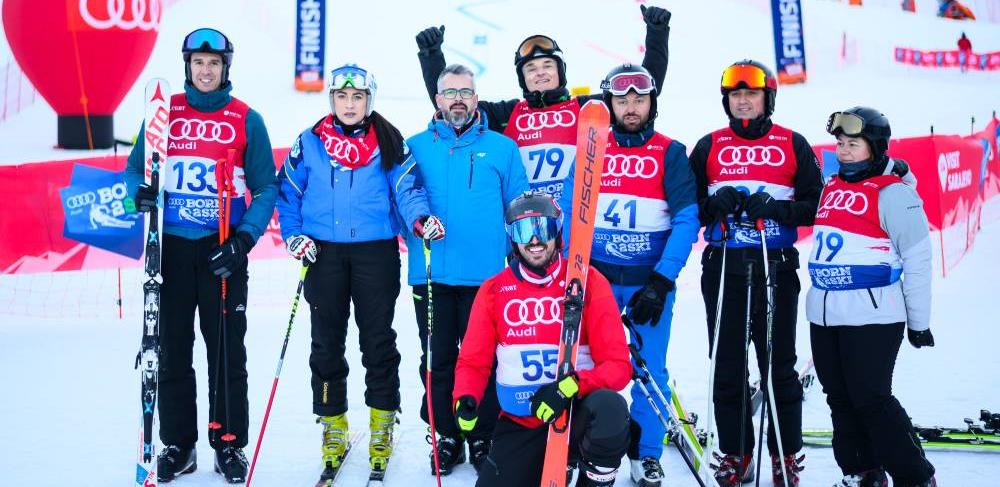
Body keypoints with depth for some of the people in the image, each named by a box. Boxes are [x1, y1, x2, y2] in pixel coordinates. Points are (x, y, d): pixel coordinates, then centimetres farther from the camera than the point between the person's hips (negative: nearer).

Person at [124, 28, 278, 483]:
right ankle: (177, 444, 18)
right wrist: (140, 191, -11)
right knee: (172, 348, 7)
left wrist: (245, 238, -12)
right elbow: (135, 167, 13)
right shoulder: (164, 113, 8)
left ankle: (229, 443, 13)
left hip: (222, 249, -2)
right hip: (171, 245, 2)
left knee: (227, 350, 2)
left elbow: (266, 188, 1)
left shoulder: (247, 120, 2)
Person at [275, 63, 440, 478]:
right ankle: (333, 425, 20)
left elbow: (406, 187, -5)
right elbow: (287, 192, 11)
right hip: (324, 253, 1)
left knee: (378, 340, 4)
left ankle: (382, 423, 18)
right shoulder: (310, 143, 6)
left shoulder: (389, 143, 4)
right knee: (326, 342, 8)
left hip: (376, 251, -1)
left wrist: (419, 218, -24)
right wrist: (294, 235, -2)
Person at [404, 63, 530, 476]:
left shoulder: (501, 148, 7)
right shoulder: (416, 147, 8)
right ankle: (448, 436, 21)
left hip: (486, 275, -1)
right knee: (438, 360, 8)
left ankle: (484, 438, 19)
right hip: (430, 273, 1)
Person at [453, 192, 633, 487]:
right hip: (519, 424, 2)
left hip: (576, 415, -2)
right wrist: (466, 399, -15)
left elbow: (618, 365, -7)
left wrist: (570, 386, -25)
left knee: (610, 408, -34)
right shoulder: (494, 290, 3)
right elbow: (473, 361, 7)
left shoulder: (588, 282, -3)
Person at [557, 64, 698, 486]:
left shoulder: (670, 153, 0)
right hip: (597, 278, 2)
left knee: (650, 371, 4)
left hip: (651, 281, -1)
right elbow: (570, 211, 4)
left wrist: (661, 280, -14)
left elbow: (686, 220, -5)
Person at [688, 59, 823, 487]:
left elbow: (815, 204, 3)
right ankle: (734, 452, 16)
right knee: (727, 364, 5)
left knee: (778, 364, 3)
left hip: (776, 267, -1)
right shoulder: (708, 147, 11)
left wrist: (774, 208, -14)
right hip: (724, 266, 2)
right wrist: (715, 204, -12)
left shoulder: (793, 144, 7)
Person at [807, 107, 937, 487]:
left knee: (871, 399, -6)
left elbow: (918, 260, -8)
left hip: (871, 313, -7)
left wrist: (918, 322, -5)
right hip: (824, 313, 7)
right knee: (840, 398, 12)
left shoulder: (892, 193, -10)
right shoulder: (832, 187, 11)